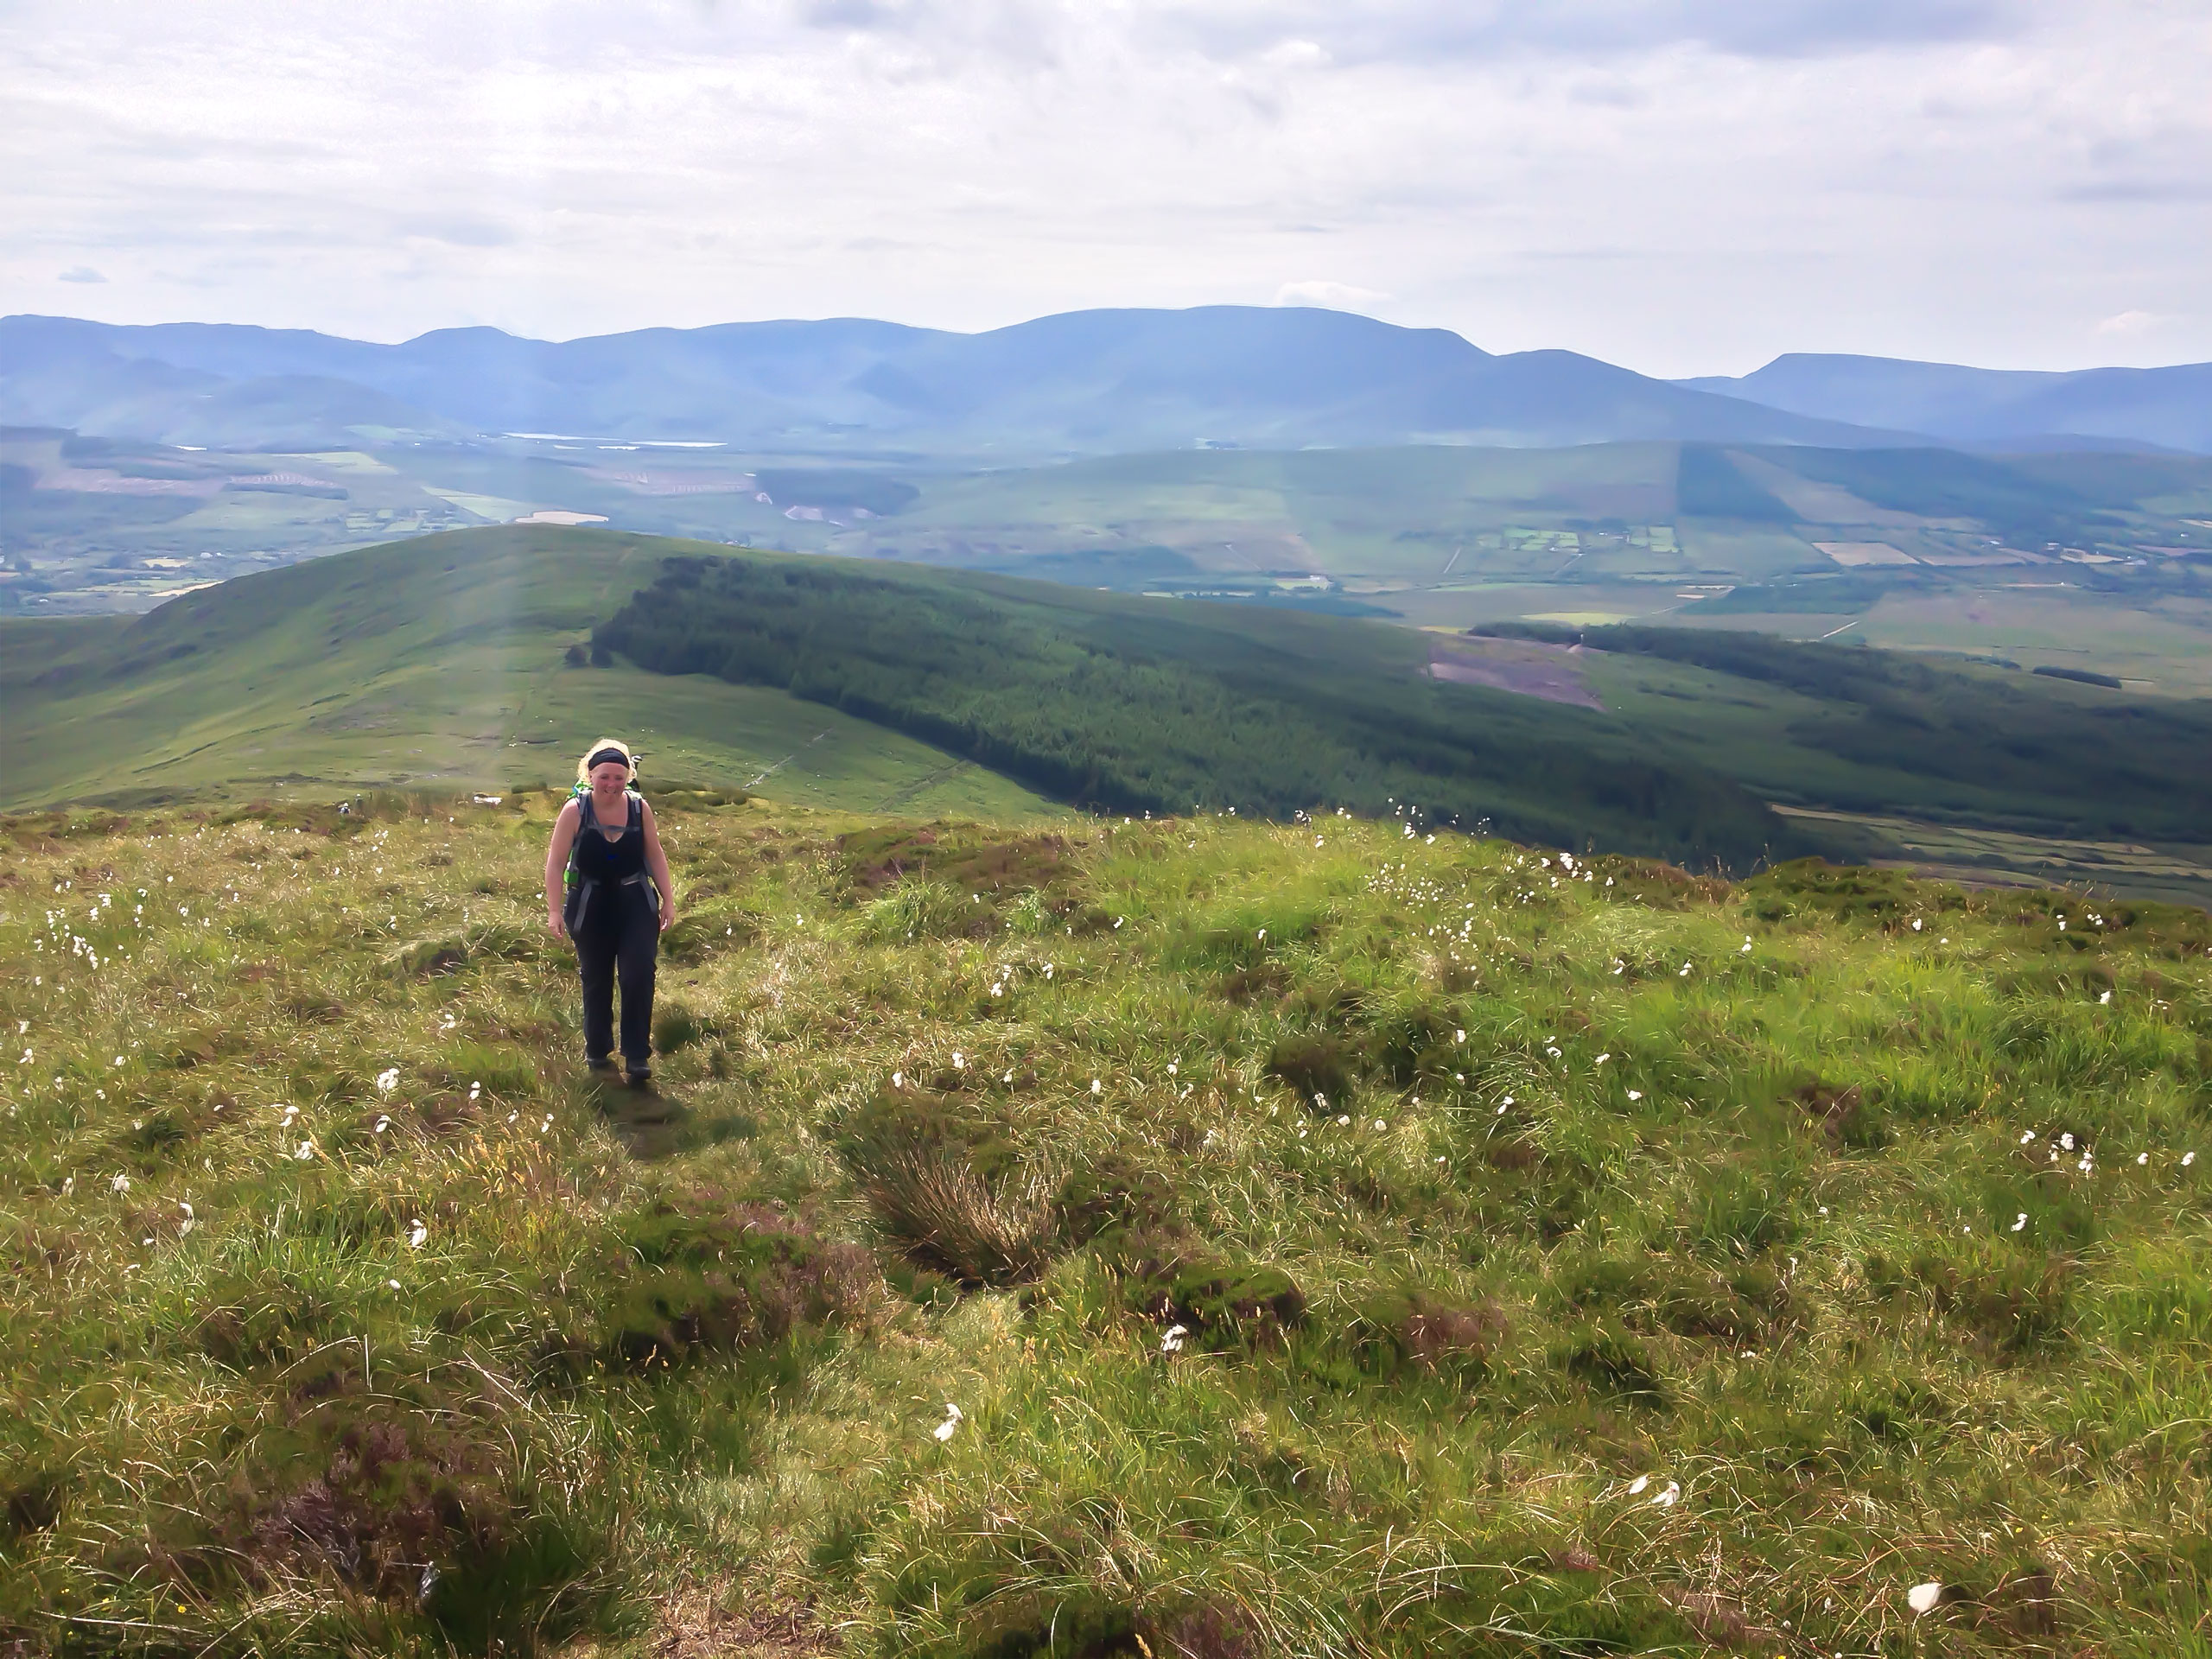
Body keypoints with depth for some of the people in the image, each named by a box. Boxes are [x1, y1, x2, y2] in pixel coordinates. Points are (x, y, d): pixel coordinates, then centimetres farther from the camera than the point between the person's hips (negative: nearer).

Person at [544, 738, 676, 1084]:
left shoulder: (639, 808, -5)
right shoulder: (575, 811, -12)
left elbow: (655, 856, 6)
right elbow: (556, 863, -7)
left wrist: (668, 899, 6)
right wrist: (555, 910, -11)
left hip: (636, 903, 1)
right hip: (590, 906, -1)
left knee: (639, 975, -10)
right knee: (596, 980, 11)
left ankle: (638, 1056, -1)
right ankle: (597, 1052, 29)